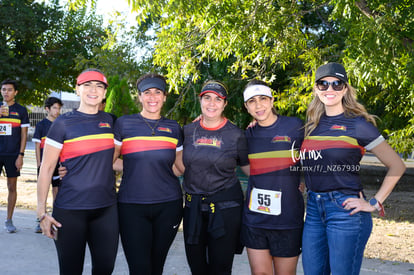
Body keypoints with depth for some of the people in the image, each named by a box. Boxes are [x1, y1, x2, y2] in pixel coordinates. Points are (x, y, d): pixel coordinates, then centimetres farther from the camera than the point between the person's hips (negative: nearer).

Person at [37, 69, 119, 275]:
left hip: (106, 208, 4)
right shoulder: (63, 123, -5)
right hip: (70, 209, -4)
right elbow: (46, 168, -5)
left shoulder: (109, 121, 8)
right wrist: (42, 212, -9)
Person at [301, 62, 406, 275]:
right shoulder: (312, 124, 11)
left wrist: (375, 203, -7)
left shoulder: (358, 125, -5)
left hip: (345, 209, -6)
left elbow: (397, 166, -4)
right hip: (314, 208, 6)